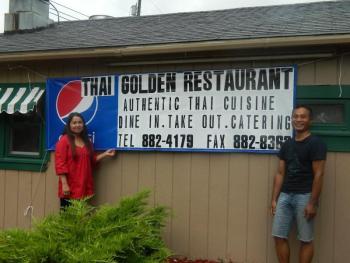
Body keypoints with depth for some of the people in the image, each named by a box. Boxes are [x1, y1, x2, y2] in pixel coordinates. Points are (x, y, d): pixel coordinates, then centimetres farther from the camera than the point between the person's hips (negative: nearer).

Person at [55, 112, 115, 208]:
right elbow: (60, 164, -11)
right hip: (69, 188, -6)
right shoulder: (64, 141, -4)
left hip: (84, 187, 6)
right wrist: (64, 184, -17)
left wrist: (105, 154, 10)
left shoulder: (86, 141, 16)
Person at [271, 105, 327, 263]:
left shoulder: (316, 143, -6)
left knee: (306, 240, 4)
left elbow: (318, 175, -10)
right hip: (285, 195, 6)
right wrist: (274, 199, 9)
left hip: (304, 196, -6)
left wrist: (313, 203, -14)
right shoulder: (286, 145, 12)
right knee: (279, 236, 5)